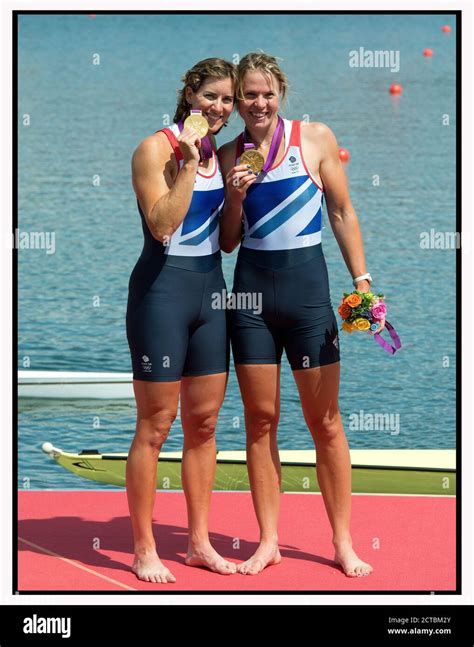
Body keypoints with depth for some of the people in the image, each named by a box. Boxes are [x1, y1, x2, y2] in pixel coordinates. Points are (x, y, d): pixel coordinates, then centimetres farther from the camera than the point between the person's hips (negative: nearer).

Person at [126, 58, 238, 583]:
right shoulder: (156, 149, -10)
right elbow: (162, 224, -21)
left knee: (204, 423, 11)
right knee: (155, 426, -2)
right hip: (163, 288, -7)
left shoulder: (219, 154, 11)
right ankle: (144, 550, 6)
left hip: (209, 288, 7)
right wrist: (188, 164, -21)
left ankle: (199, 542, 20)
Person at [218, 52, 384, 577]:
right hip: (252, 290, 2)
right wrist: (236, 196, -9)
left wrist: (362, 283, -1)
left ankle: (343, 542, 10)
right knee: (260, 419, 5)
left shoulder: (315, 138, -1)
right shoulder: (229, 156, 5)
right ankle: (268, 540, 14)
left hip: (307, 284, -2)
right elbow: (227, 242, 9)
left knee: (325, 420, 2)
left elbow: (342, 213, 3)